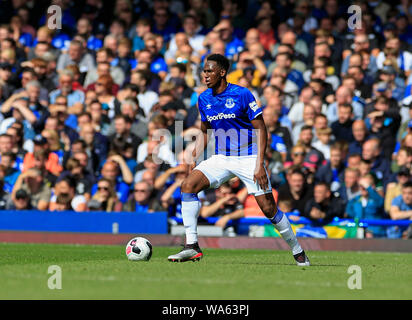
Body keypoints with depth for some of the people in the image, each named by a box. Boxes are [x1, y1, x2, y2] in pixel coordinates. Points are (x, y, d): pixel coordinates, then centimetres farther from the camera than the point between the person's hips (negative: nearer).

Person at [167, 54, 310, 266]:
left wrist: (259, 165, -18)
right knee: (188, 185, -17)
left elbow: (261, 129, -10)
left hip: (248, 157, -5)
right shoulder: (204, 99, 5)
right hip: (221, 158, 5)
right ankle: (191, 246, -16)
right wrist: (192, 158, 7)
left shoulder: (242, 95, -12)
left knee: (268, 208, -8)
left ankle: (298, 251, 12)